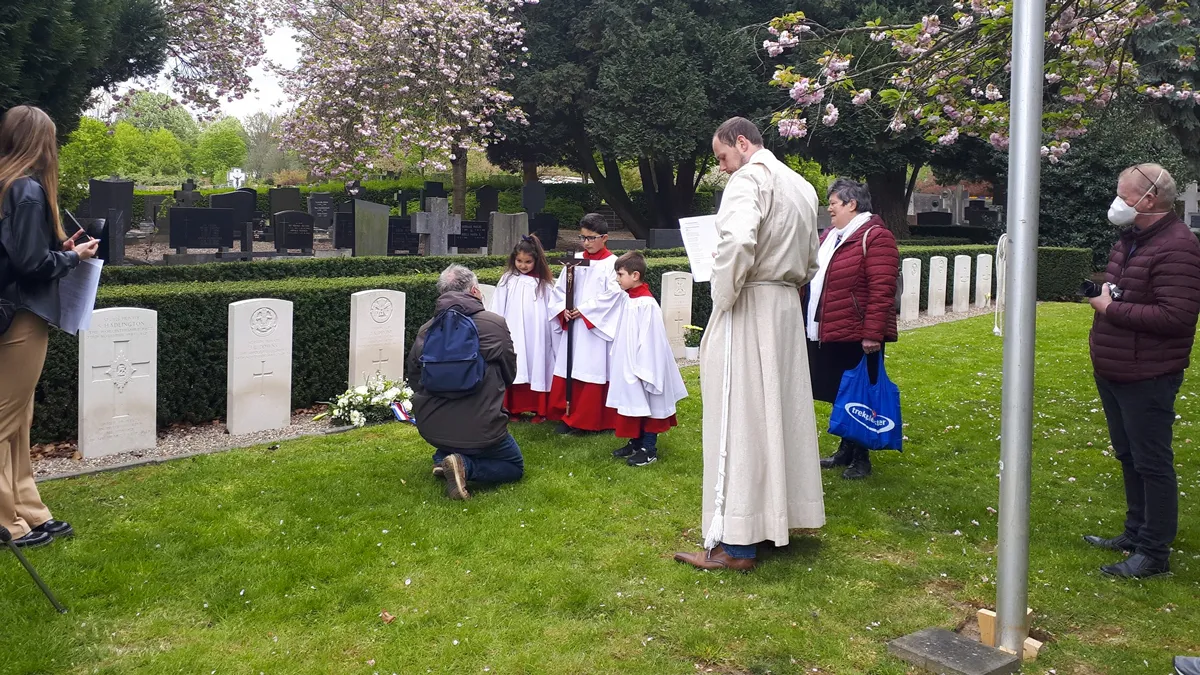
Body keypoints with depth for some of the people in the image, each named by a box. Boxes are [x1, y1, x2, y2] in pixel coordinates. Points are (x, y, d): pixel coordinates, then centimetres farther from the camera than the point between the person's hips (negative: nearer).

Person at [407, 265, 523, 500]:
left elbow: (414, 380, 10)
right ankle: (466, 466, -10)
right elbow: (510, 374, 3)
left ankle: (442, 457, 13)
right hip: (480, 430, -6)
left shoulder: (425, 330, 0)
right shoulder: (495, 324, -9)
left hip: (431, 429, 6)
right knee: (515, 467, 18)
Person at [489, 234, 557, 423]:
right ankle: (513, 409, 8)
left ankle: (539, 410, 12)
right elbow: (498, 310, 4)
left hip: (537, 336, 0)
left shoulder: (544, 283, 3)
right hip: (513, 335, 0)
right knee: (515, 371, -1)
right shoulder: (508, 280, 4)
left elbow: (552, 310, 4)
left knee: (537, 370, 3)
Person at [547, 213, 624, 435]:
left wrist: (584, 310, -14)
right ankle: (567, 415, 18)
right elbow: (560, 288, 11)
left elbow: (612, 295, -13)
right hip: (572, 327, 5)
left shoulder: (612, 264, -6)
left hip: (596, 328, -5)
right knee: (567, 371, 7)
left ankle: (586, 420, 7)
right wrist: (564, 309, -7)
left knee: (593, 372, -2)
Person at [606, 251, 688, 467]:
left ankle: (649, 450, 10)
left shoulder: (646, 304, -21)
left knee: (647, 406, 2)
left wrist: (641, 369, -19)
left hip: (642, 366, -9)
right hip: (628, 366, 9)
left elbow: (649, 339, -21)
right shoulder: (629, 299, 6)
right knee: (633, 405, 16)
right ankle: (635, 443, 28)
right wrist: (629, 366, 15)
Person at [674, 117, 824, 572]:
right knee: (782, 413, 14)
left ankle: (734, 543, -3)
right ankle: (784, 514, 24)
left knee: (739, 420, -6)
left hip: (748, 310, -9)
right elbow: (811, 263, 22)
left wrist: (722, 299, -18)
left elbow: (738, 240, -29)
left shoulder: (749, 179, -11)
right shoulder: (802, 187, 17)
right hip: (787, 311, 9)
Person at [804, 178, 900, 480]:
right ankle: (845, 452, 27)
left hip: (856, 337, -8)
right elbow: (815, 278, 25)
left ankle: (861, 459, 13)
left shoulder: (875, 237, -13)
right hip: (825, 335, 8)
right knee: (839, 395, 15)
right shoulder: (830, 235, 16)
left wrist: (872, 334, -22)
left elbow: (882, 291, -19)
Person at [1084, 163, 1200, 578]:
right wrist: (1104, 291, 4)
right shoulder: (1131, 238, 11)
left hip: (1147, 378, -10)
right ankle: (1136, 534, 34)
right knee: (1128, 457, 19)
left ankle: (1155, 553, 10)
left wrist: (1112, 309, -20)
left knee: (1151, 463, 0)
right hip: (1113, 372, 10)